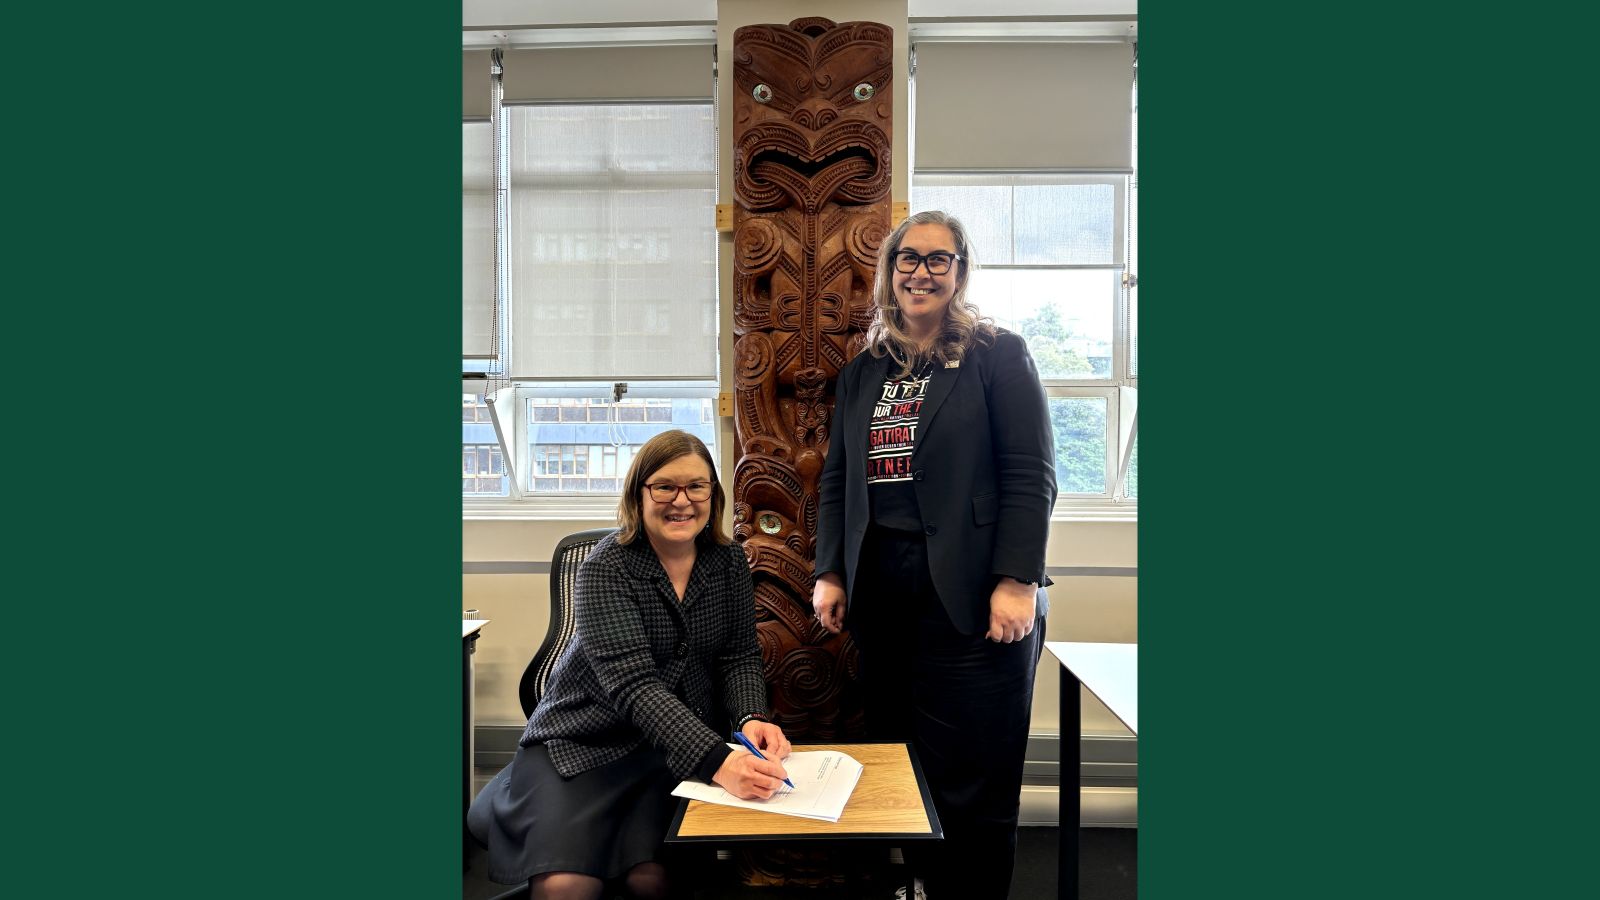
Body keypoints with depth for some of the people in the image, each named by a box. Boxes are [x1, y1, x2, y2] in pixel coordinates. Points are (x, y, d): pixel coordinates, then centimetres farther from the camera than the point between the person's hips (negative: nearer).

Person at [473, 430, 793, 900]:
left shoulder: (727, 561, -2)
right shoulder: (606, 569, -17)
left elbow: (740, 657, 0)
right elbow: (634, 685, -26)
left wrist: (752, 718, -22)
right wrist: (717, 761, -39)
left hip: (680, 744, 4)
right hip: (584, 740, -3)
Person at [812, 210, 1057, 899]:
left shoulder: (998, 356, 1)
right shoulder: (862, 372, 16)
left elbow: (1031, 477, -6)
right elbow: (836, 481, 16)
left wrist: (1017, 582, -14)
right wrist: (830, 572, 7)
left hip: (971, 595, -4)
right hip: (881, 591, 5)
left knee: (971, 783, -1)